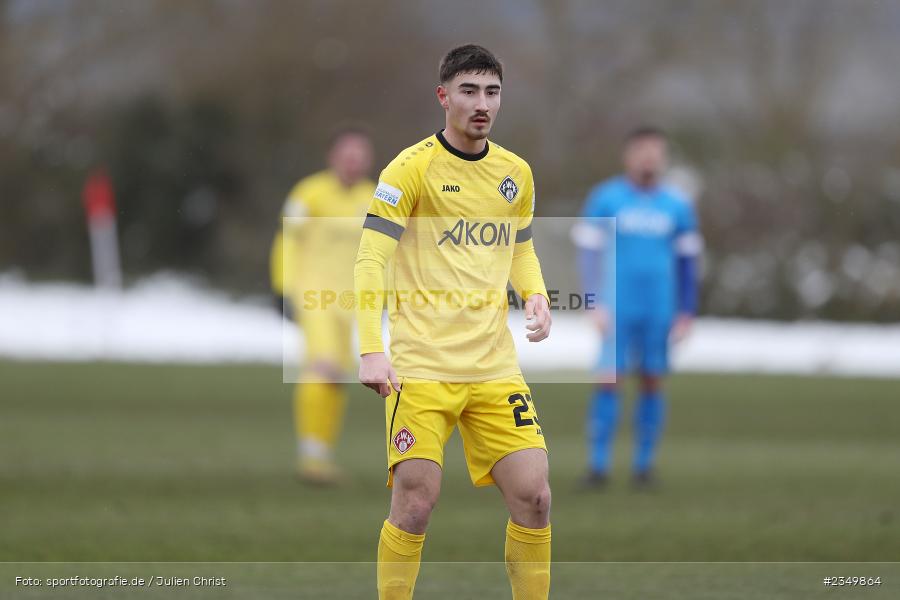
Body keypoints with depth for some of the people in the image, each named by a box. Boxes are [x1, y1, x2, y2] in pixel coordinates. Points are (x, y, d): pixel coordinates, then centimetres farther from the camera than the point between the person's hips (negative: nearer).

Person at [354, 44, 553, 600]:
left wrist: (536, 295, 3)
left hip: (495, 364, 5)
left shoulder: (516, 173, 11)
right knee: (416, 503, -10)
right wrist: (371, 350, -21)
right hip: (421, 365, -5)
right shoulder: (413, 168, -6)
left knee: (533, 496, -4)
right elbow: (370, 261, -10)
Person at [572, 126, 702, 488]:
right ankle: (598, 465, -9)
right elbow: (588, 252, 1)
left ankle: (643, 464, 9)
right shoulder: (605, 199, 2)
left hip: (660, 310, 2)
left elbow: (687, 262, 13)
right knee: (609, 380, -10)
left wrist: (686, 313, 7)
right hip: (618, 309, -2)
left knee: (653, 382, 2)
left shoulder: (677, 207, 9)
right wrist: (597, 305, -8)